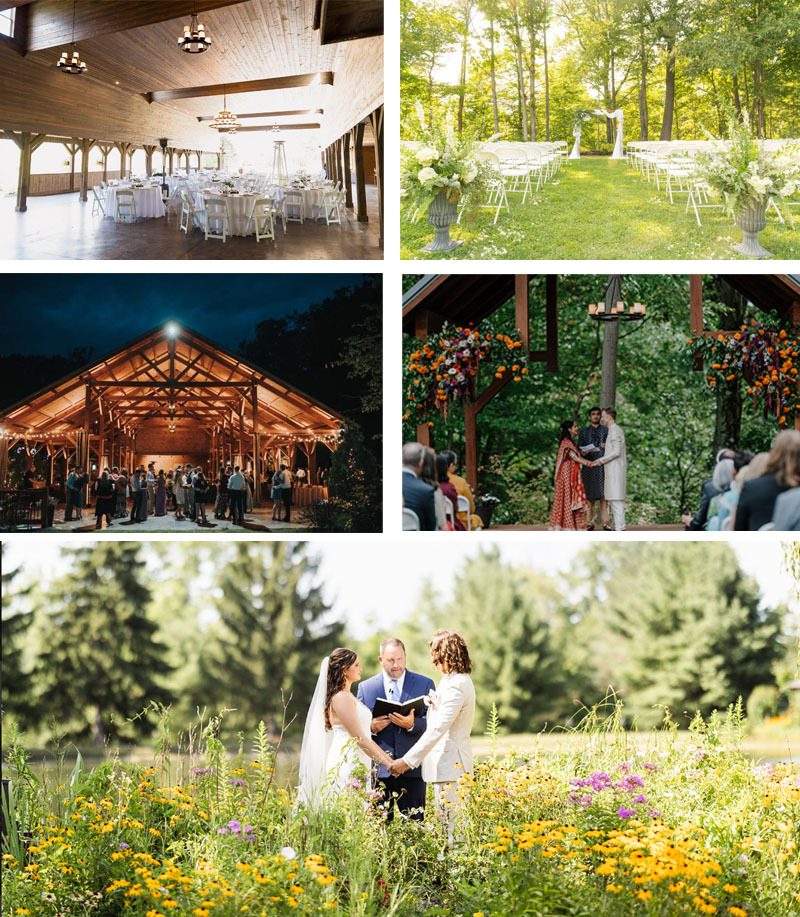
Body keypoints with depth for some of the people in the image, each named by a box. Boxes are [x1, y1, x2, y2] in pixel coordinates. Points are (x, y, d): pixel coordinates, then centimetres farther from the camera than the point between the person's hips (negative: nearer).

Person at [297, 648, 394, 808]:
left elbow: (364, 736, 20)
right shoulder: (341, 698, -11)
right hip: (347, 766, -9)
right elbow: (360, 739, -14)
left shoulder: (348, 697, 19)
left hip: (357, 766, 9)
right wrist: (388, 764, -11)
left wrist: (389, 758, 14)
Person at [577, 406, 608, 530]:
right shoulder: (584, 432, 15)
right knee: (590, 495, -2)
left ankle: (605, 522, -8)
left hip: (602, 465, -1)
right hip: (588, 465, 1)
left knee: (603, 495, -7)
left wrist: (607, 446, -9)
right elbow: (578, 449, 11)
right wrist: (583, 452, -11)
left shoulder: (606, 431, 14)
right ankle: (590, 522, 1)